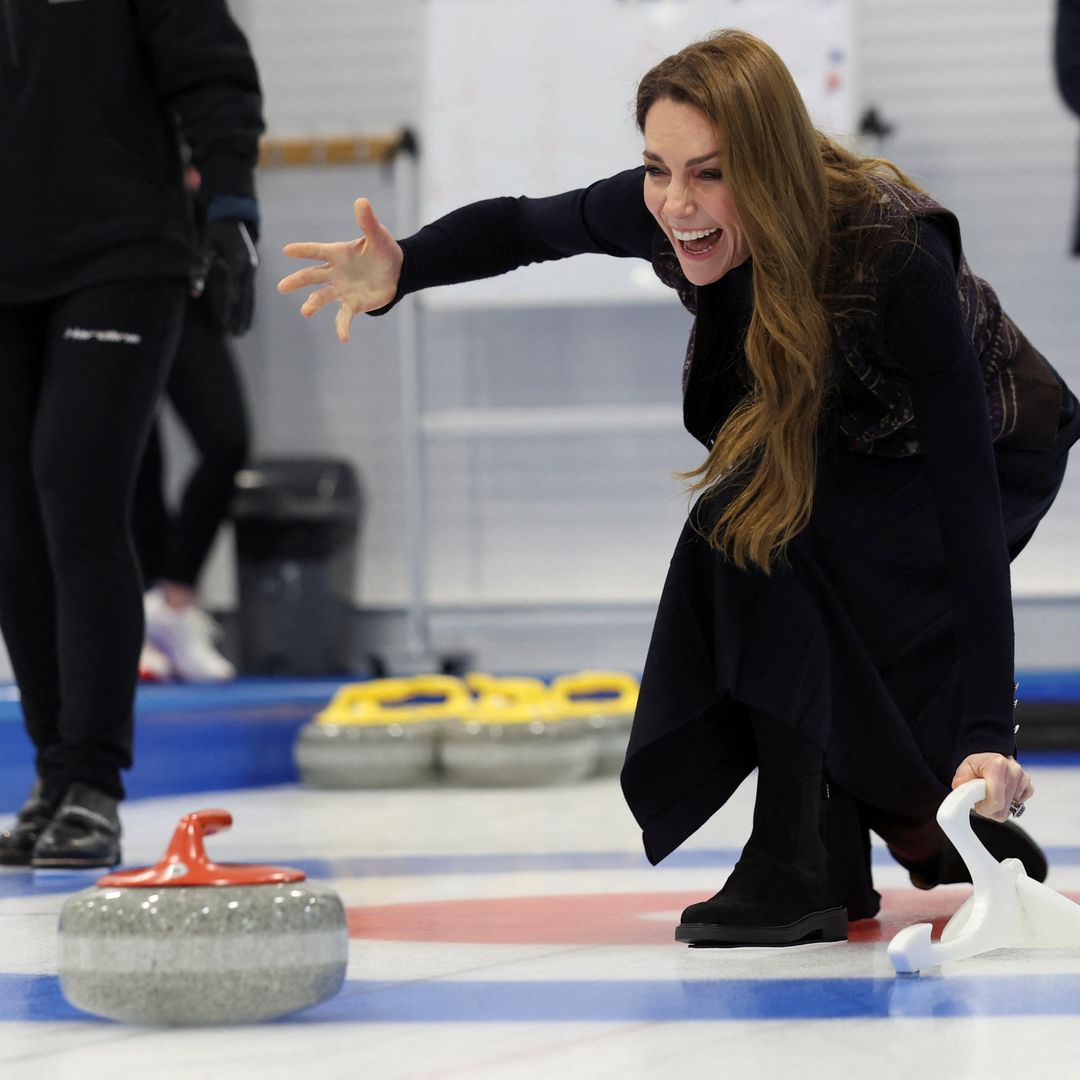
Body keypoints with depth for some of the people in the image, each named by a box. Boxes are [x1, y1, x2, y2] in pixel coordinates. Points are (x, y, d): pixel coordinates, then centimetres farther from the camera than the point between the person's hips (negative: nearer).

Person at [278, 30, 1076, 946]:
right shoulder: (669, 216, -25)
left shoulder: (895, 253, -40)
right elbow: (523, 226, -5)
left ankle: (804, 865, -23)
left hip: (997, 452, -6)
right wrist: (399, 271, -28)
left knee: (749, 525, -29)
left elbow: (968, 498, -42)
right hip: (850, 451, 6)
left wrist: (987, 732, -49)